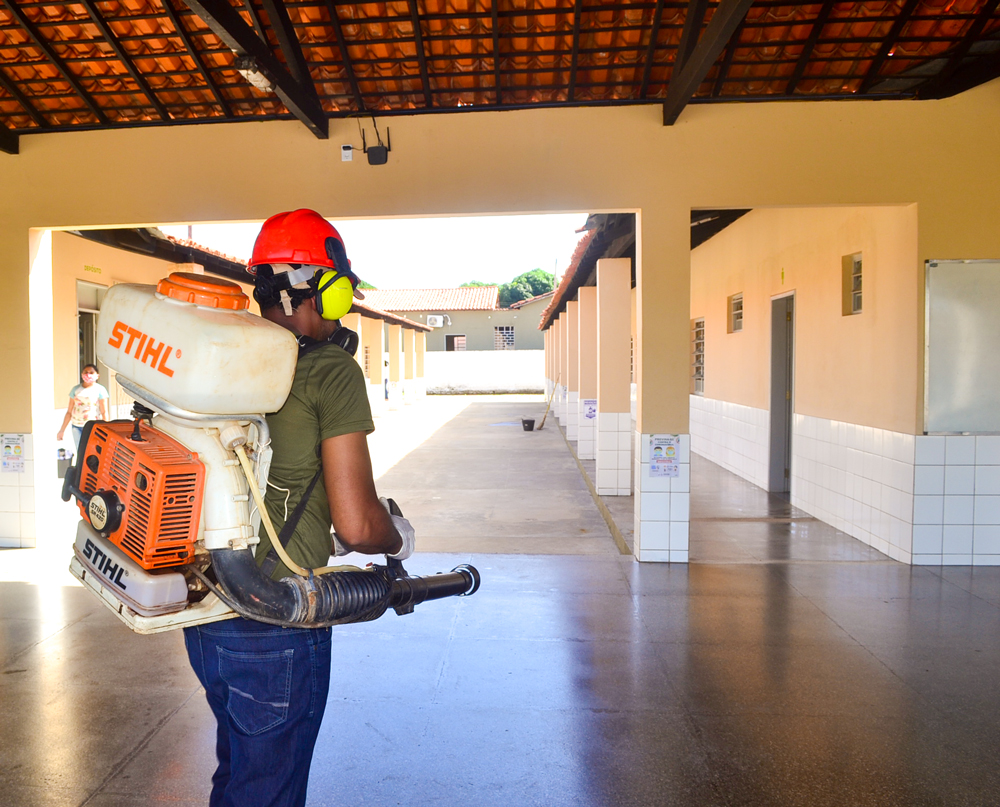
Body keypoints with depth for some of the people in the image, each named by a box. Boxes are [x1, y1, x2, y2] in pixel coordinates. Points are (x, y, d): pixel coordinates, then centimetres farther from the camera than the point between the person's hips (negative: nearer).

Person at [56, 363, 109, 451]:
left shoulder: (100, 390, 1)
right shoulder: (76, 389, 11)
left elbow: (104, 412, -3)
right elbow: (69, 412, 15)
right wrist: (62, 430, 13)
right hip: (77, 427, 3)